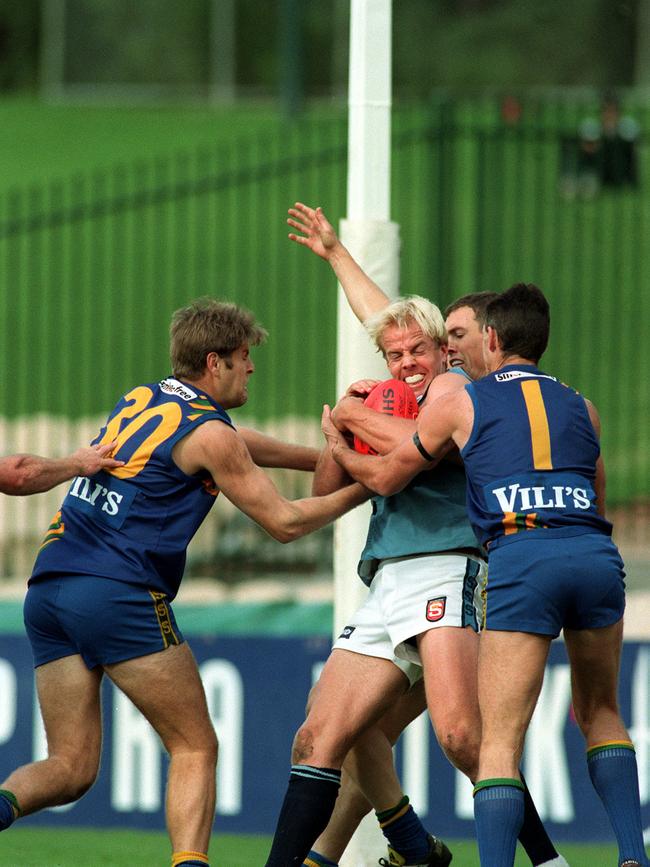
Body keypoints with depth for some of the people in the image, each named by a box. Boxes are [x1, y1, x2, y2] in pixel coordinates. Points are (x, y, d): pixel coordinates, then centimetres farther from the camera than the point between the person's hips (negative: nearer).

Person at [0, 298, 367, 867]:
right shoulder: (209, 433, -2)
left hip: (47, 588, 7)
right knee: (195, 749, 3)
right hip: (118, 595, -7)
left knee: (71, 767, 5)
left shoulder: (140, 400, 22)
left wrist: (318, 459, 44)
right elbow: (285, 522, 5)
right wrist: (361, 490, 18)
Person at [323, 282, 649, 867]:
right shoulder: (581, 408, 24)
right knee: (599, 711, 22)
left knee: (500, 741, -4)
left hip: (520, 558, -3)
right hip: (597, 555, 3)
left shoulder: (461, 404, 15)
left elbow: (385, 478, 27)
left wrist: (338, 447, 48)